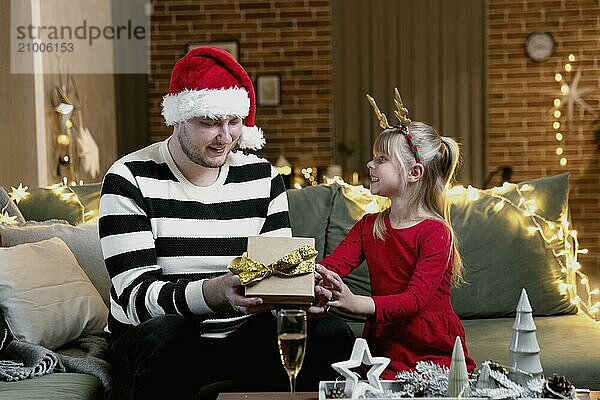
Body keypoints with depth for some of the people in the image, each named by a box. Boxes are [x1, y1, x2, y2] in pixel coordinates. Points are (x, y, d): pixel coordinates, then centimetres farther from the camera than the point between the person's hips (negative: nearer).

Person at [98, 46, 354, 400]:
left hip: (245, 337, 4)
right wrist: (217, 291, -36)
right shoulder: (131, 179, -8)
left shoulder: (262, 176, 5)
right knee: (166, 331, -38)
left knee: (333, 334, -22)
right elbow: (136, 295, -17)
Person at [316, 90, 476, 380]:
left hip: (435, 354, -4)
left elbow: (415, 299, -21)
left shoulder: (435, 232, -9)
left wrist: (357, 303, -37)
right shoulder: (368, 226, 11)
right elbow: (331, 266, -3)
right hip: (385, 350, 4)